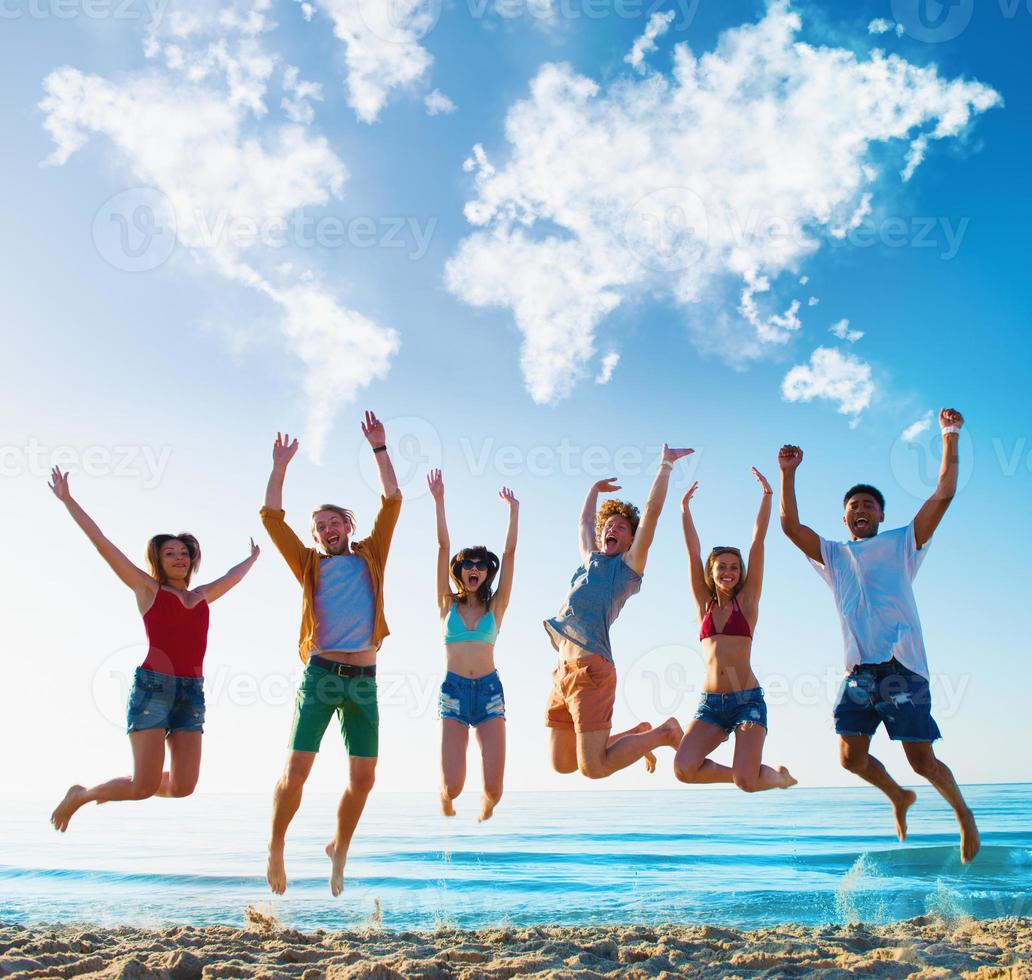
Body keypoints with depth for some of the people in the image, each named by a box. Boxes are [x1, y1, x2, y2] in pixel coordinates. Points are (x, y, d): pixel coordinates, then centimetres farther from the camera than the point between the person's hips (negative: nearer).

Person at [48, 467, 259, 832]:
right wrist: (67, 499, 6)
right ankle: (79, 794, 20)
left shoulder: (201, 597, 19)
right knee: (146, 786, -9)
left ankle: (123, 787, 28)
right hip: (152, 687, -5)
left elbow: (233, 576, 38)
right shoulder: (147, 589, 7)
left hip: (191, 692, 5)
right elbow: (101, 542, 6)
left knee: (183, 786, -3)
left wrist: (252, 559, 54)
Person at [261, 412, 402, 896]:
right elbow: (271, 516, 5)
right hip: (320, 673, -1)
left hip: (364, 679, 1)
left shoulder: (370, 556, 15)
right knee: (295, 772, -6)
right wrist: (280, 467, 3)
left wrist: (379, 448, 6)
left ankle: (339, 848, 26)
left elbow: (392, 502, 8)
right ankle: (276, 847, 18)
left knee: (363, 778, 2)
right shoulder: (309, 564, 13)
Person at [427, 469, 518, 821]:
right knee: (452, 786, -10)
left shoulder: (495, 607, 9)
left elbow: (510, 552, 5)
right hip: (453, 691, -1)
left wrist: (514, 510, 3)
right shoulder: (448, 604, 8)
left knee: (493, 787, -8)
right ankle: (445, 806, 29)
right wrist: (439, 501, -4)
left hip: (490, 690, 1)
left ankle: (483, 818, 29)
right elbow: (443, 547, 1)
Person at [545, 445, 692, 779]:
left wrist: (666, 465, 2)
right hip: (563, 670, 8)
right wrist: (596, 488, 50)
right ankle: (639, 733, 25)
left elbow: (652, 510, -1)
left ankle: (664, 732, 9)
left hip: (591, 668, -8)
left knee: (594, 767, -13)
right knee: (562, 764, 9)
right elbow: (585, 519, 40)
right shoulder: (590, 560, 23)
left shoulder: (629, 564, 5)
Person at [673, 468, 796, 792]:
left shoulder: (747, 601, 7)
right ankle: (744, 772, 11)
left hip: (748, 699, -3)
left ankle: (779, 776, 19)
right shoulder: (704, 604, 13)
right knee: (684, 769, -19)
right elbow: (693, 552, 9)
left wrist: (767, 495, -1)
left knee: (747, 782, -18)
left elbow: (758, 543, 2)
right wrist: (685, 507, 5)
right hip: (710, 703, 3)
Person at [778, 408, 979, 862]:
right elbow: (790, 525, 5)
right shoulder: (833, 554, 18)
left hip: (902, 666, -3)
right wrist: (788, 473, -3)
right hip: (859, 669, 3)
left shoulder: (903, 542, 11)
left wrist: (949, 439, -3)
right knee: (852, 757, 1)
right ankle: (898, 797, 31)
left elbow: (942, 495, 3)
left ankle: (962, 812, 26)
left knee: (922, 760, -3)